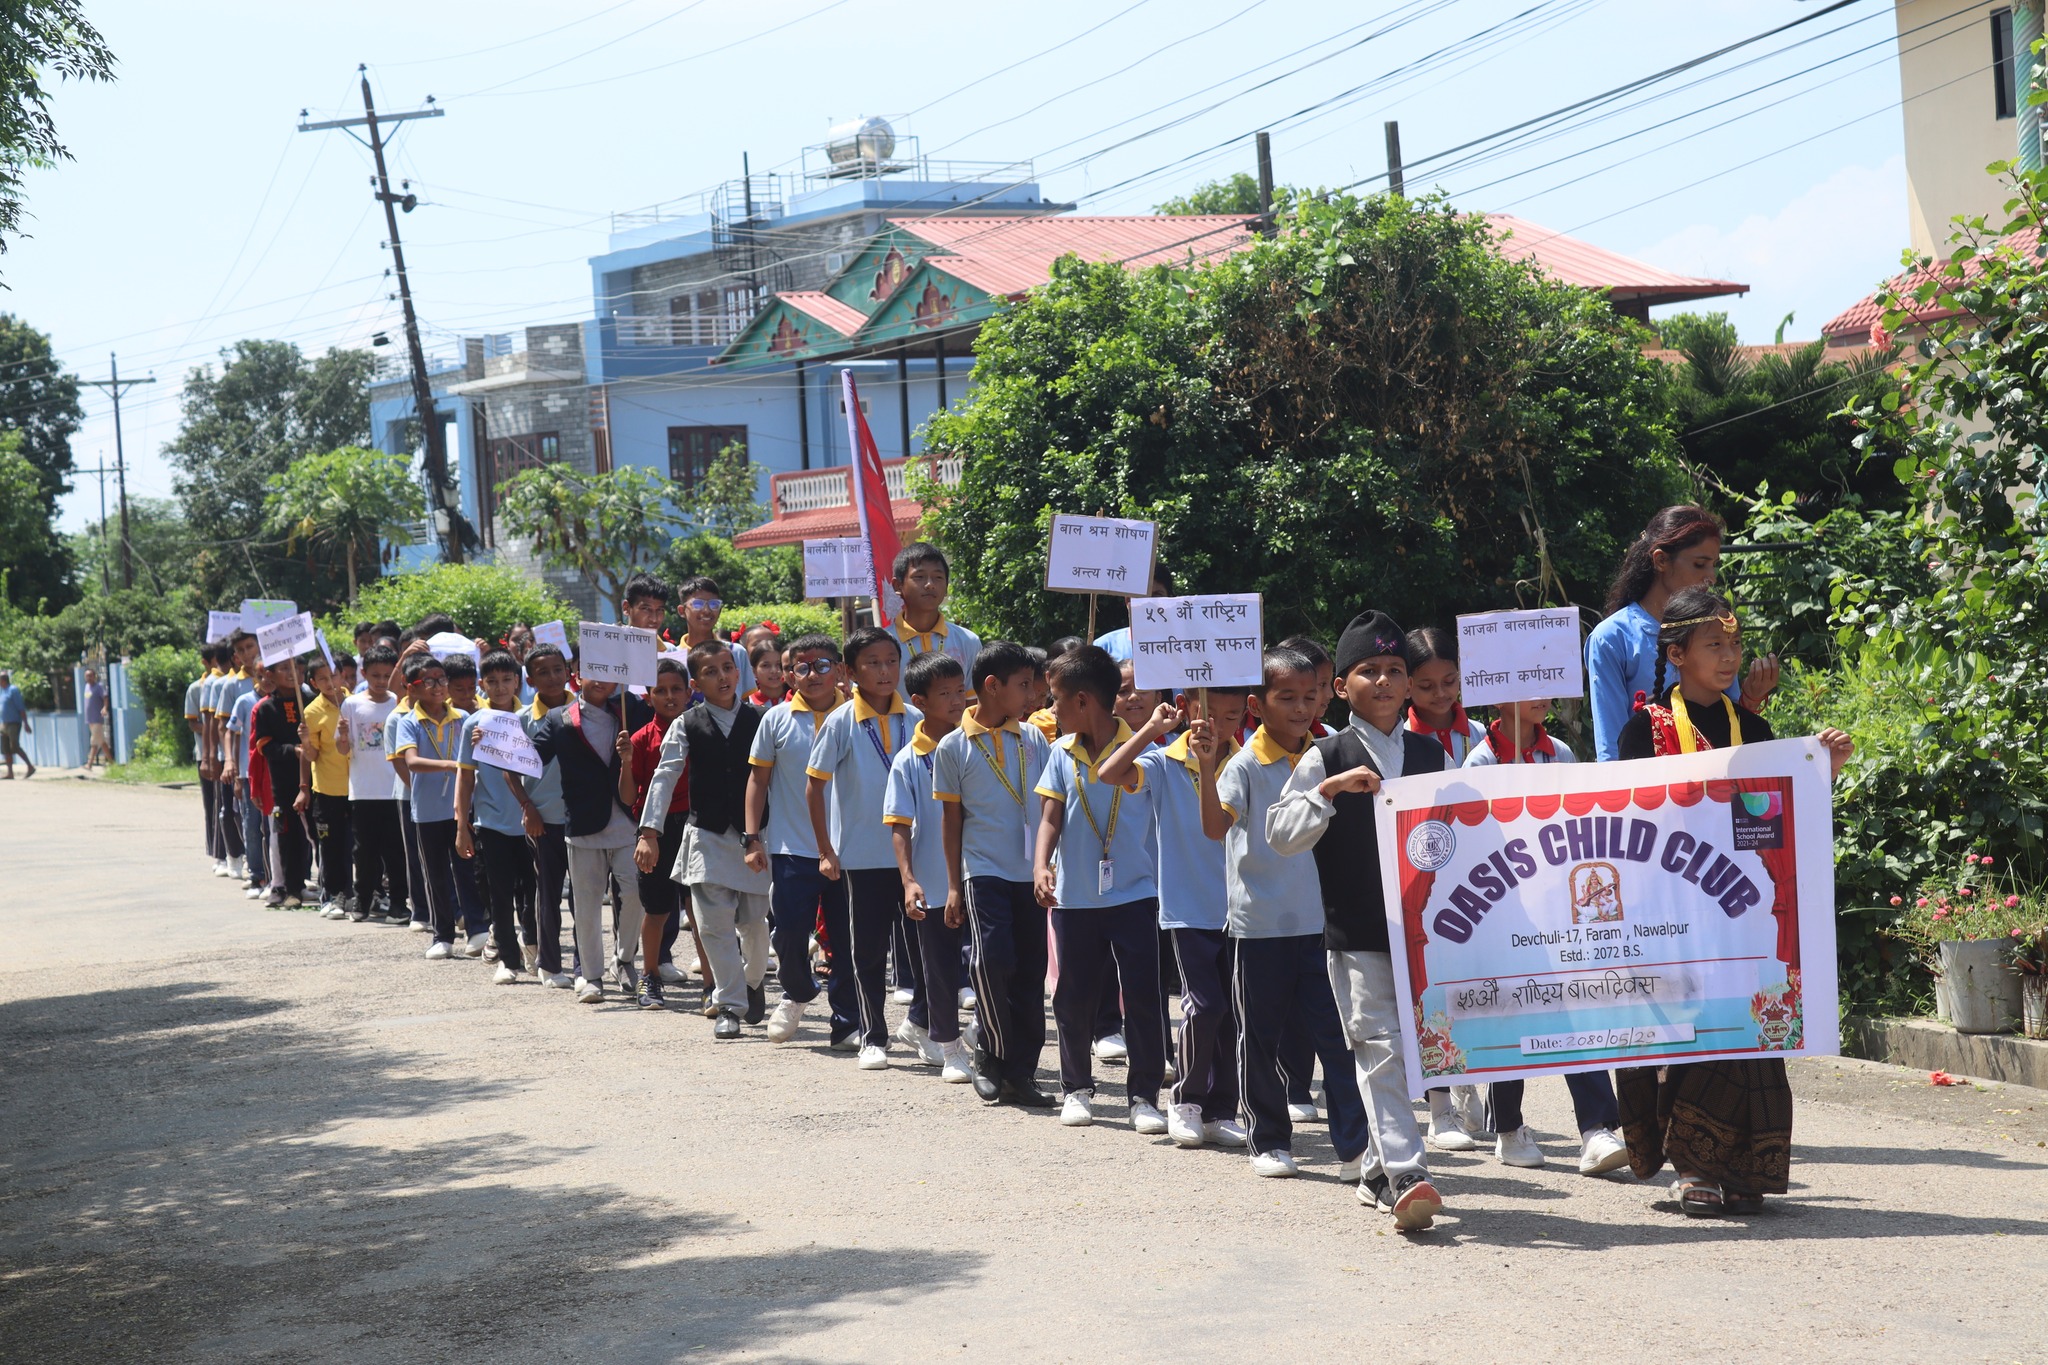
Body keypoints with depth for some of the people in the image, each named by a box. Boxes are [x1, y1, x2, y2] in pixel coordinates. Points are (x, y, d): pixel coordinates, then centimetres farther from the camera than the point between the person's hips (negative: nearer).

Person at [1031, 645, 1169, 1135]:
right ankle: (1077, 1086, 28)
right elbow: (1051, 817, 0)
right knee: (1074, 996, 11)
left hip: (1134, 892, -3)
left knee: (1144, 994, -5)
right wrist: (1041, 865, -16)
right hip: (1075, 895, 4)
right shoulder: (1062, 753, 4)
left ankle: (1144, 1094, 4)